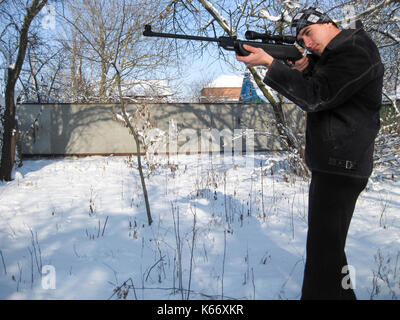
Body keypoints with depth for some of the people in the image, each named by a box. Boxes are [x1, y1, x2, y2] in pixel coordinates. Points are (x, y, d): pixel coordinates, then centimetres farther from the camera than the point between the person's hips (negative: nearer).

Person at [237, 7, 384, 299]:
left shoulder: (355, 52, -14)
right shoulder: (338, 53, 17)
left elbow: (316, 97, -21)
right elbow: (315, 97, 18)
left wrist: (268, 62, -20)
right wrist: (305, 68, 0)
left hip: (340, 167, -11)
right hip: (330, 164, 11)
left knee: (323, 245, -6)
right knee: (329, 240, 21)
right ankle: (342, 292, 38)